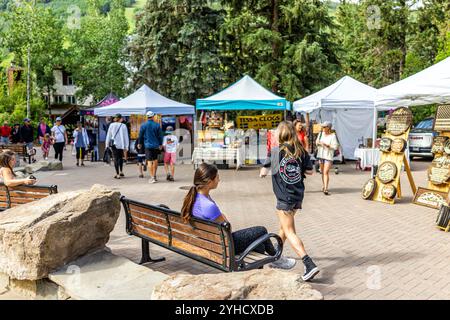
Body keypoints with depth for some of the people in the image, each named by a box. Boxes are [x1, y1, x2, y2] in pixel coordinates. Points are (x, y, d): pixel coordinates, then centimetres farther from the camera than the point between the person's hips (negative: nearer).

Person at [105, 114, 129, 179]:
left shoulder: (111, 125, -1)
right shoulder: (123, 126, -3)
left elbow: (108, 135, 3)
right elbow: (126, 136, -1)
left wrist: (107, 144, 11)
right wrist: (126, 146, 4)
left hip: (114, 144, -1)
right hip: (121, 144, 1)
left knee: (116, 158, 1)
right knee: (121, 157, 20)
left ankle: (117, 174, -2)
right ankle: (121, 172, 22)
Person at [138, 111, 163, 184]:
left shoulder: (143, 125, -4)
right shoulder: (157, 125, -2)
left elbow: (140, 135, 6)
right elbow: (160, 136, 4)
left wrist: (140, 143, 21)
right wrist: (160, 144, 16)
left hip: (148, 145, -2)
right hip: (156, 145, 2)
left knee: (149, 161, -2)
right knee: (155, 160, 17)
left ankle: (152, 177, -9)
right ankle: (154, 176, 25)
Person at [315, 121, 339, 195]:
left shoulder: (332, 136, -9)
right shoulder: (321, 133, 7)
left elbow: (336, 147, -11)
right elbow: (316, 142, 16)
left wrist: (327, 145, -20)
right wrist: (318, 143, -6)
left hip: (328, 156, -5)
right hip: (321, 154, 5)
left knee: (326, 172, -12)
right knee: (322, 172, 14)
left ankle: (325, 189, -14)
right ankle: (323, 186, 29)